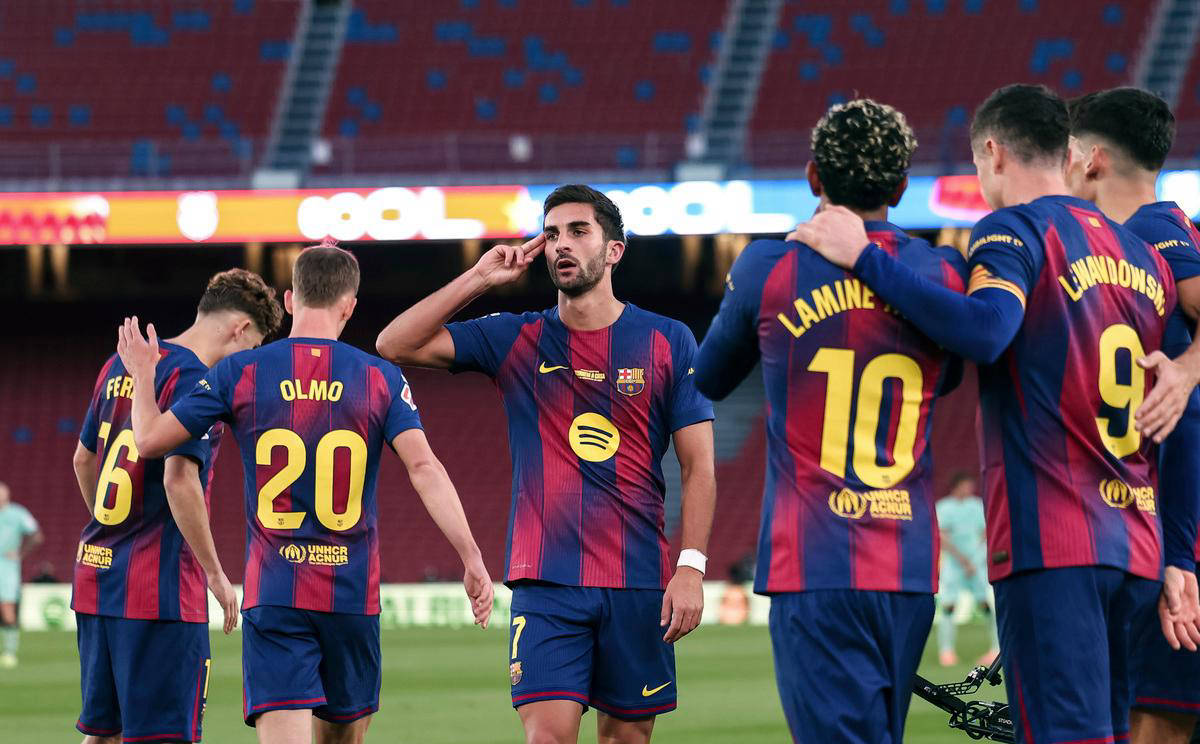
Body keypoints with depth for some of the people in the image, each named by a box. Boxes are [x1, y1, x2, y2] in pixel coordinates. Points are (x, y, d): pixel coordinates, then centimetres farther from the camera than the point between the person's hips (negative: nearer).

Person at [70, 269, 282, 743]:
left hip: (96, 576, 8)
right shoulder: (192, 379, -13)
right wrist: (215, 574, -13)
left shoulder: (119, 366, 14)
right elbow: (179, 480, -21)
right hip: (161, 587, -8)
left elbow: (83, 460, 23)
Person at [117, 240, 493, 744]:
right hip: (353, 594, 1)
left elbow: (148, 440, 5)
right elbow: (424, 468, -11)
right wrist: (472, 560, -11)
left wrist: (143, 376, 24)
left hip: (273, 593, -1)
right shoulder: (381, 379, 0)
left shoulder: (239, 374, 0)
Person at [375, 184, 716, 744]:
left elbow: (698, 467, 4)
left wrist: (691, 567, -7)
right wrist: (480, 278, -2)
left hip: (640, 583, 0)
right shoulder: (516, 340, 7)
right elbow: (395, 344, 2)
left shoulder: (668, 343, 5)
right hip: (545, 581, 0)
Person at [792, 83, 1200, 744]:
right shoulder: (1144, 258, 19)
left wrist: (866, 258, -19)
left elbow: (985, 330, -25)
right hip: (1134, 552, 7)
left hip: (1049, 544, -7)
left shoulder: (1014, 230, -4)